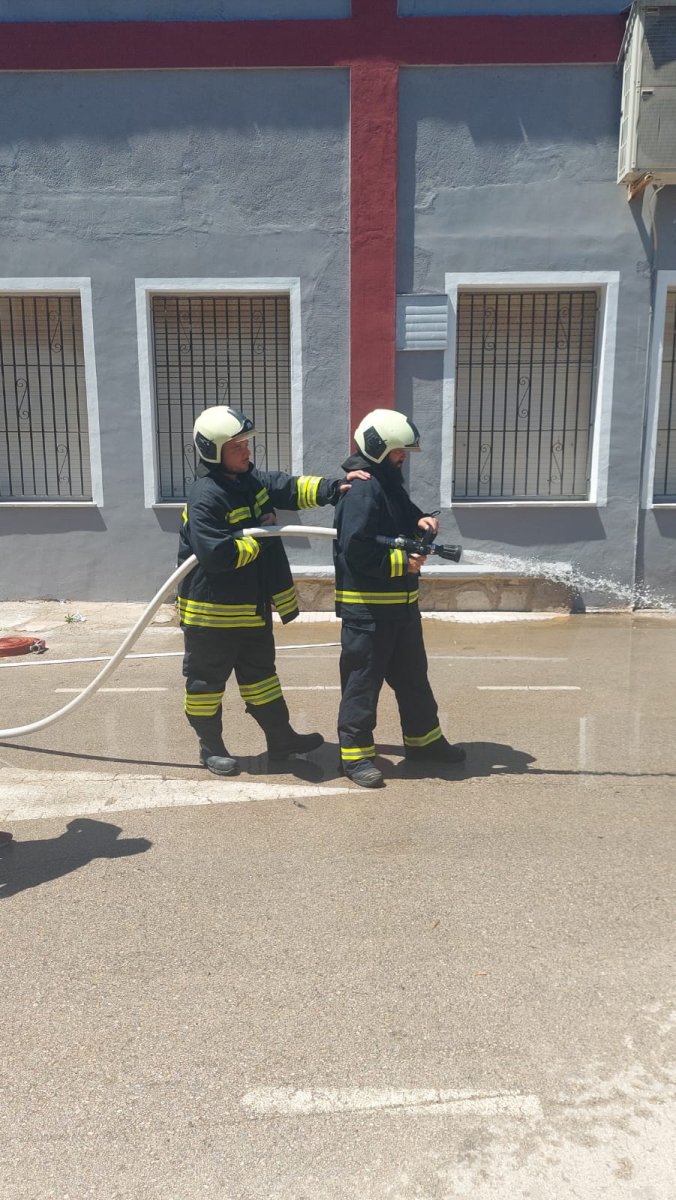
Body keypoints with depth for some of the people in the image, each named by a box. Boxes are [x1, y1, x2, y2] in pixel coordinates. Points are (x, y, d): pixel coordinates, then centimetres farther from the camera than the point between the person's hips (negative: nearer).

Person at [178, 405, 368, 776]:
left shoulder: (252, 480, 3)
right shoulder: (205, 498, -24)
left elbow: (292, 488, 7)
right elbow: (218, 555, -30)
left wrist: (335, 487, -9)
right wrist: (261, 537, -19)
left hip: (253, 606, 9)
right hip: (212, 610, -9)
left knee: (260, 672, 19)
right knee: (208, 679, 9)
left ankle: (281, 738, 32)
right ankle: (210, 747, 26)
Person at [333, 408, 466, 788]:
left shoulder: (390, 482, 13)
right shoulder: (362, 489, -19)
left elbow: (403, 521, 22)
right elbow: (357, 550, -27)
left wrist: (421, 522, -2)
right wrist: (402, 563, -18)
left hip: (400, 602, 10)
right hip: (367, 606, -10)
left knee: (412, 674, 19)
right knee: (363, 679, 0)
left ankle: (423, 740, 35)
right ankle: (355, 753, 12)